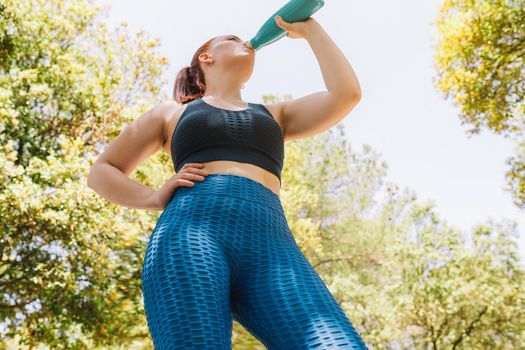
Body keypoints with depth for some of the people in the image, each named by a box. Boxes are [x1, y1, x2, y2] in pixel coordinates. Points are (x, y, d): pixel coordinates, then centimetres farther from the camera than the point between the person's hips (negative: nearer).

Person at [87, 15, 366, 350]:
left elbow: (347, 94, 21)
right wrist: (156, 197, 8)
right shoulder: (171, 112, 30)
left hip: (269, 248, 2)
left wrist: (309, 28, 32)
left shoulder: (275, 115, 35)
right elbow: (101, 172, 29)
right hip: (191, 235, -1)